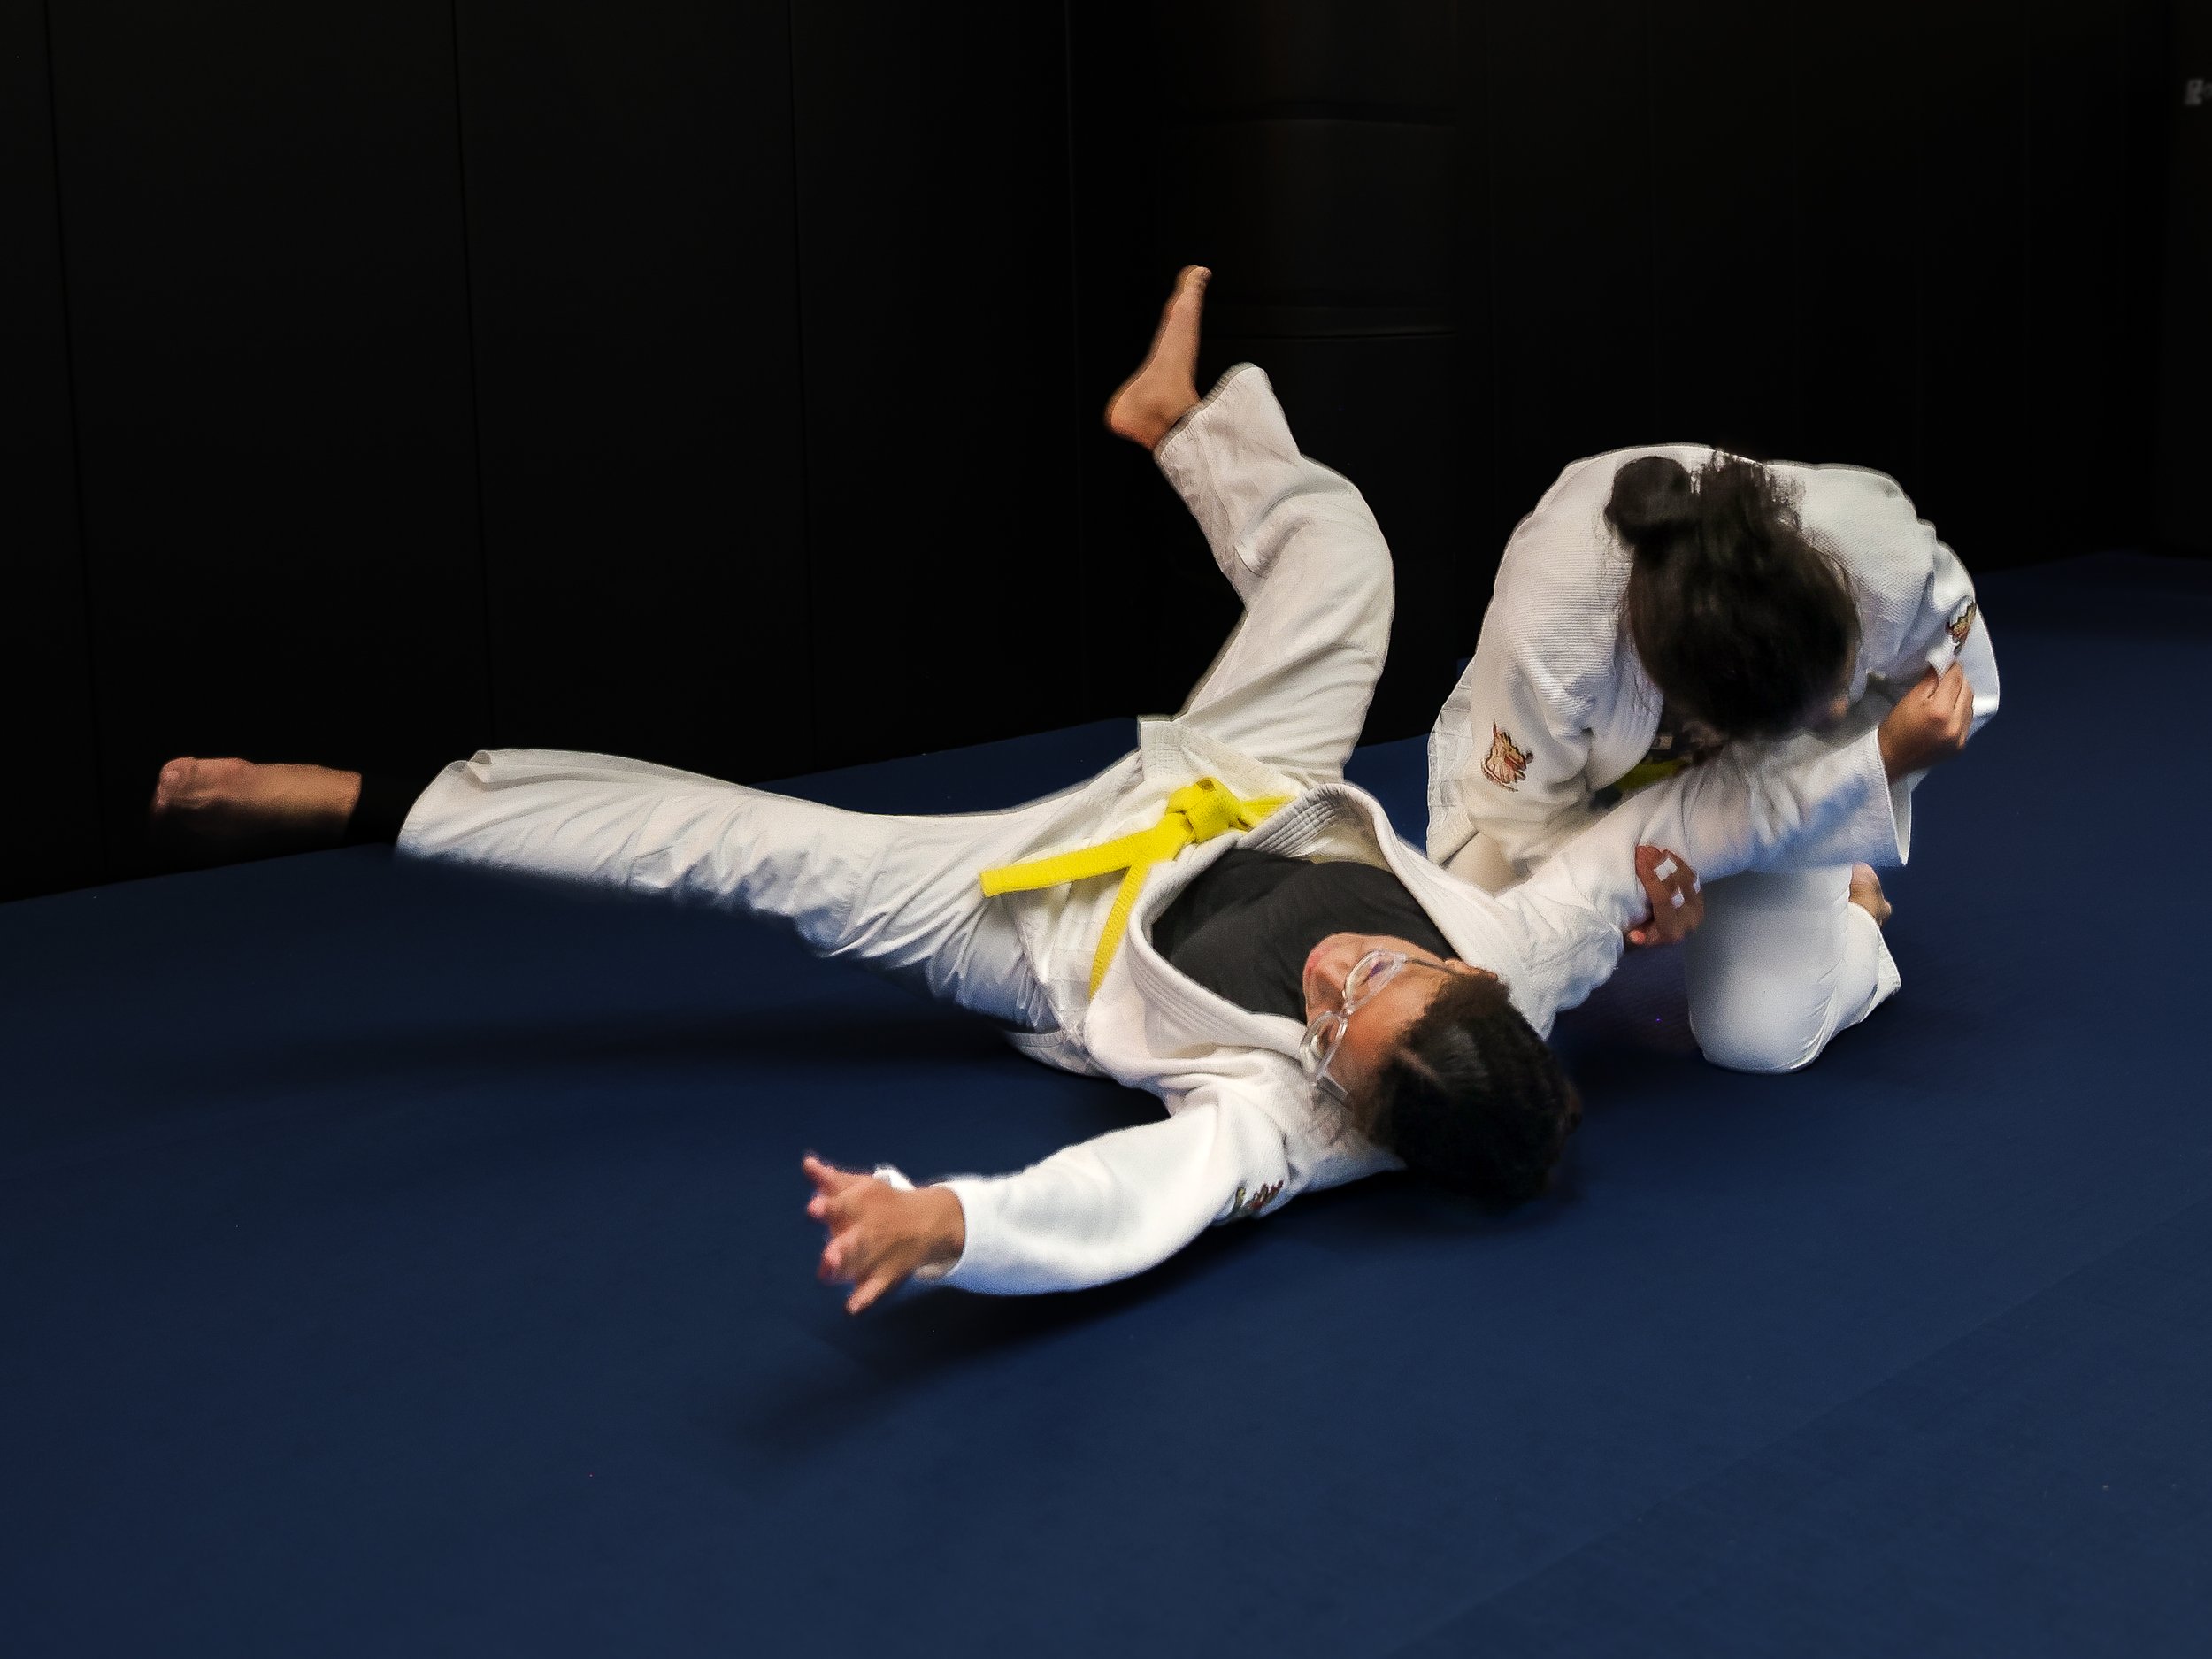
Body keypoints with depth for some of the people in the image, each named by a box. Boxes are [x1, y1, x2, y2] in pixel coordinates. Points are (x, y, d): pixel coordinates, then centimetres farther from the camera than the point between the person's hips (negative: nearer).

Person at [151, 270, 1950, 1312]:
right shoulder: (1521, 965, -30)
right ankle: (1179, 416, 39)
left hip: (1056, 920, -5)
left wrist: (943, 1222, -78)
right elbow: (1686, 816, -23)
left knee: (738, 841, -12)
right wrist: (1874, 758, -32)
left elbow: (1132, 1196, -61)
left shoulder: (1300, 1124, -43)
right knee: (1334, 547, 3)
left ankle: (374, 800, 2)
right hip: (1251, 811, 6)